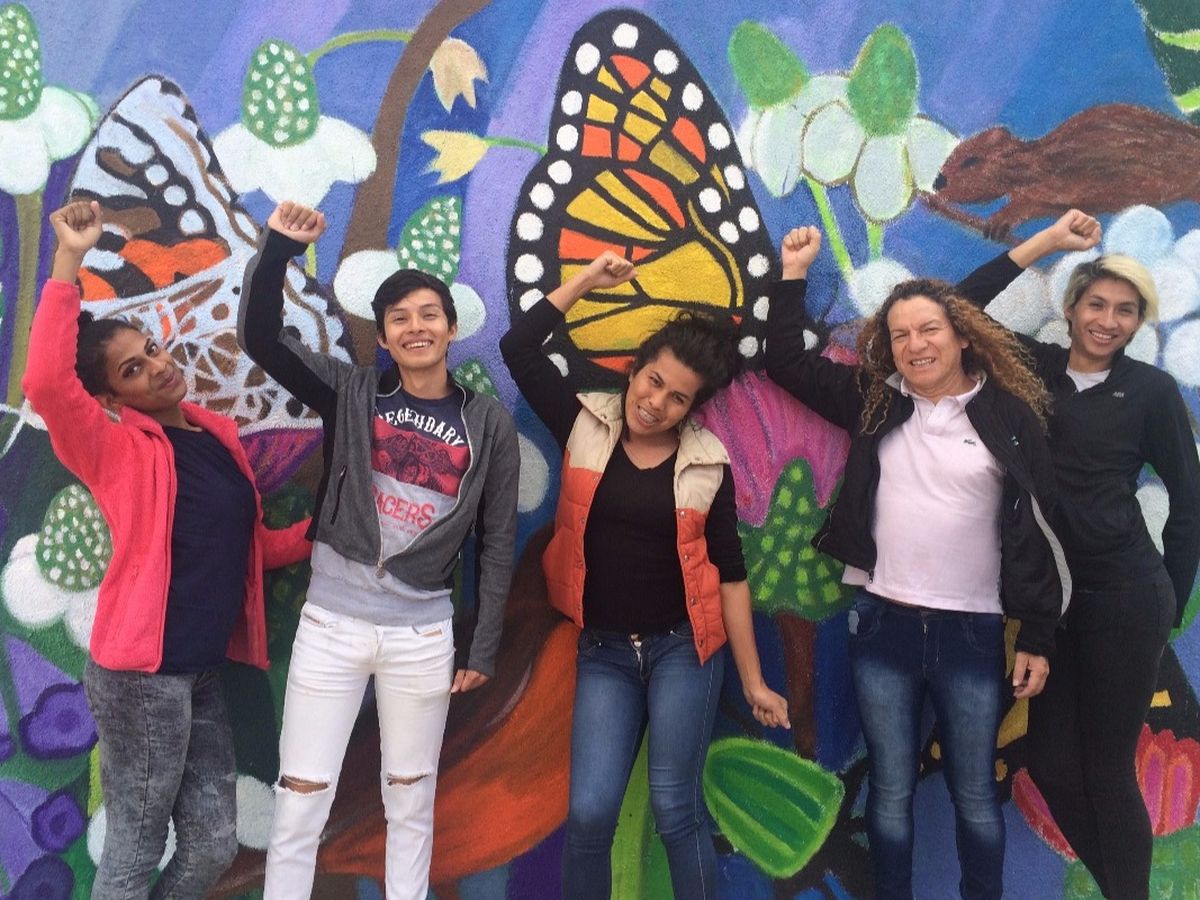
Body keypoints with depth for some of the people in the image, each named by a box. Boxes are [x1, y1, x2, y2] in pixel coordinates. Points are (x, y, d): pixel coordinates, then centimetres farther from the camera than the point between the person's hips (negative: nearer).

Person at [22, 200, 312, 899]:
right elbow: (47, 383, -28)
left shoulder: (218, 436, 12)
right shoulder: (118, 448, -7)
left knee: (214, 844, 13)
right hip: (141, 672, -6)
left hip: (203, 671, 7)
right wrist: (70, 262, -26)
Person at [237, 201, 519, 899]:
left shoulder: (489, 423, 0)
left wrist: (484, 649, 3)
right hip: (331, 622, 0)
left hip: (424, 634, 0)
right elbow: (260, 337, -9)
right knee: (300, 803, 5)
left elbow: (497, 541, 3)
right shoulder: (351, 392, 0)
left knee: (412, 802, 14)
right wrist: (278, 248, -21)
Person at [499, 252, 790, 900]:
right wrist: (587, 280, -6)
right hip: (603, 652, 1)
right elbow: (517, 348, -5)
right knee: (589, 812, -3)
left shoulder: (708, 463, -3)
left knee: (676, 810, 1)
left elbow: (729, 572, 1)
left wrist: (753, 681, 2)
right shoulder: (587, 425, -1)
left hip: (683, 648, -1)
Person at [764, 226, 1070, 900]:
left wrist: (1040, 638, -2)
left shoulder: (1010, 415, -3)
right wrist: (795, 273, 5)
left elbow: (1038, 530, -1)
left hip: (973, 631, -2)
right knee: (891, 793, 11)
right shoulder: (875, 403, 5)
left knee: (975, 796, 10)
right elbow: (788, 361, 11)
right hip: (883, 624, 2)